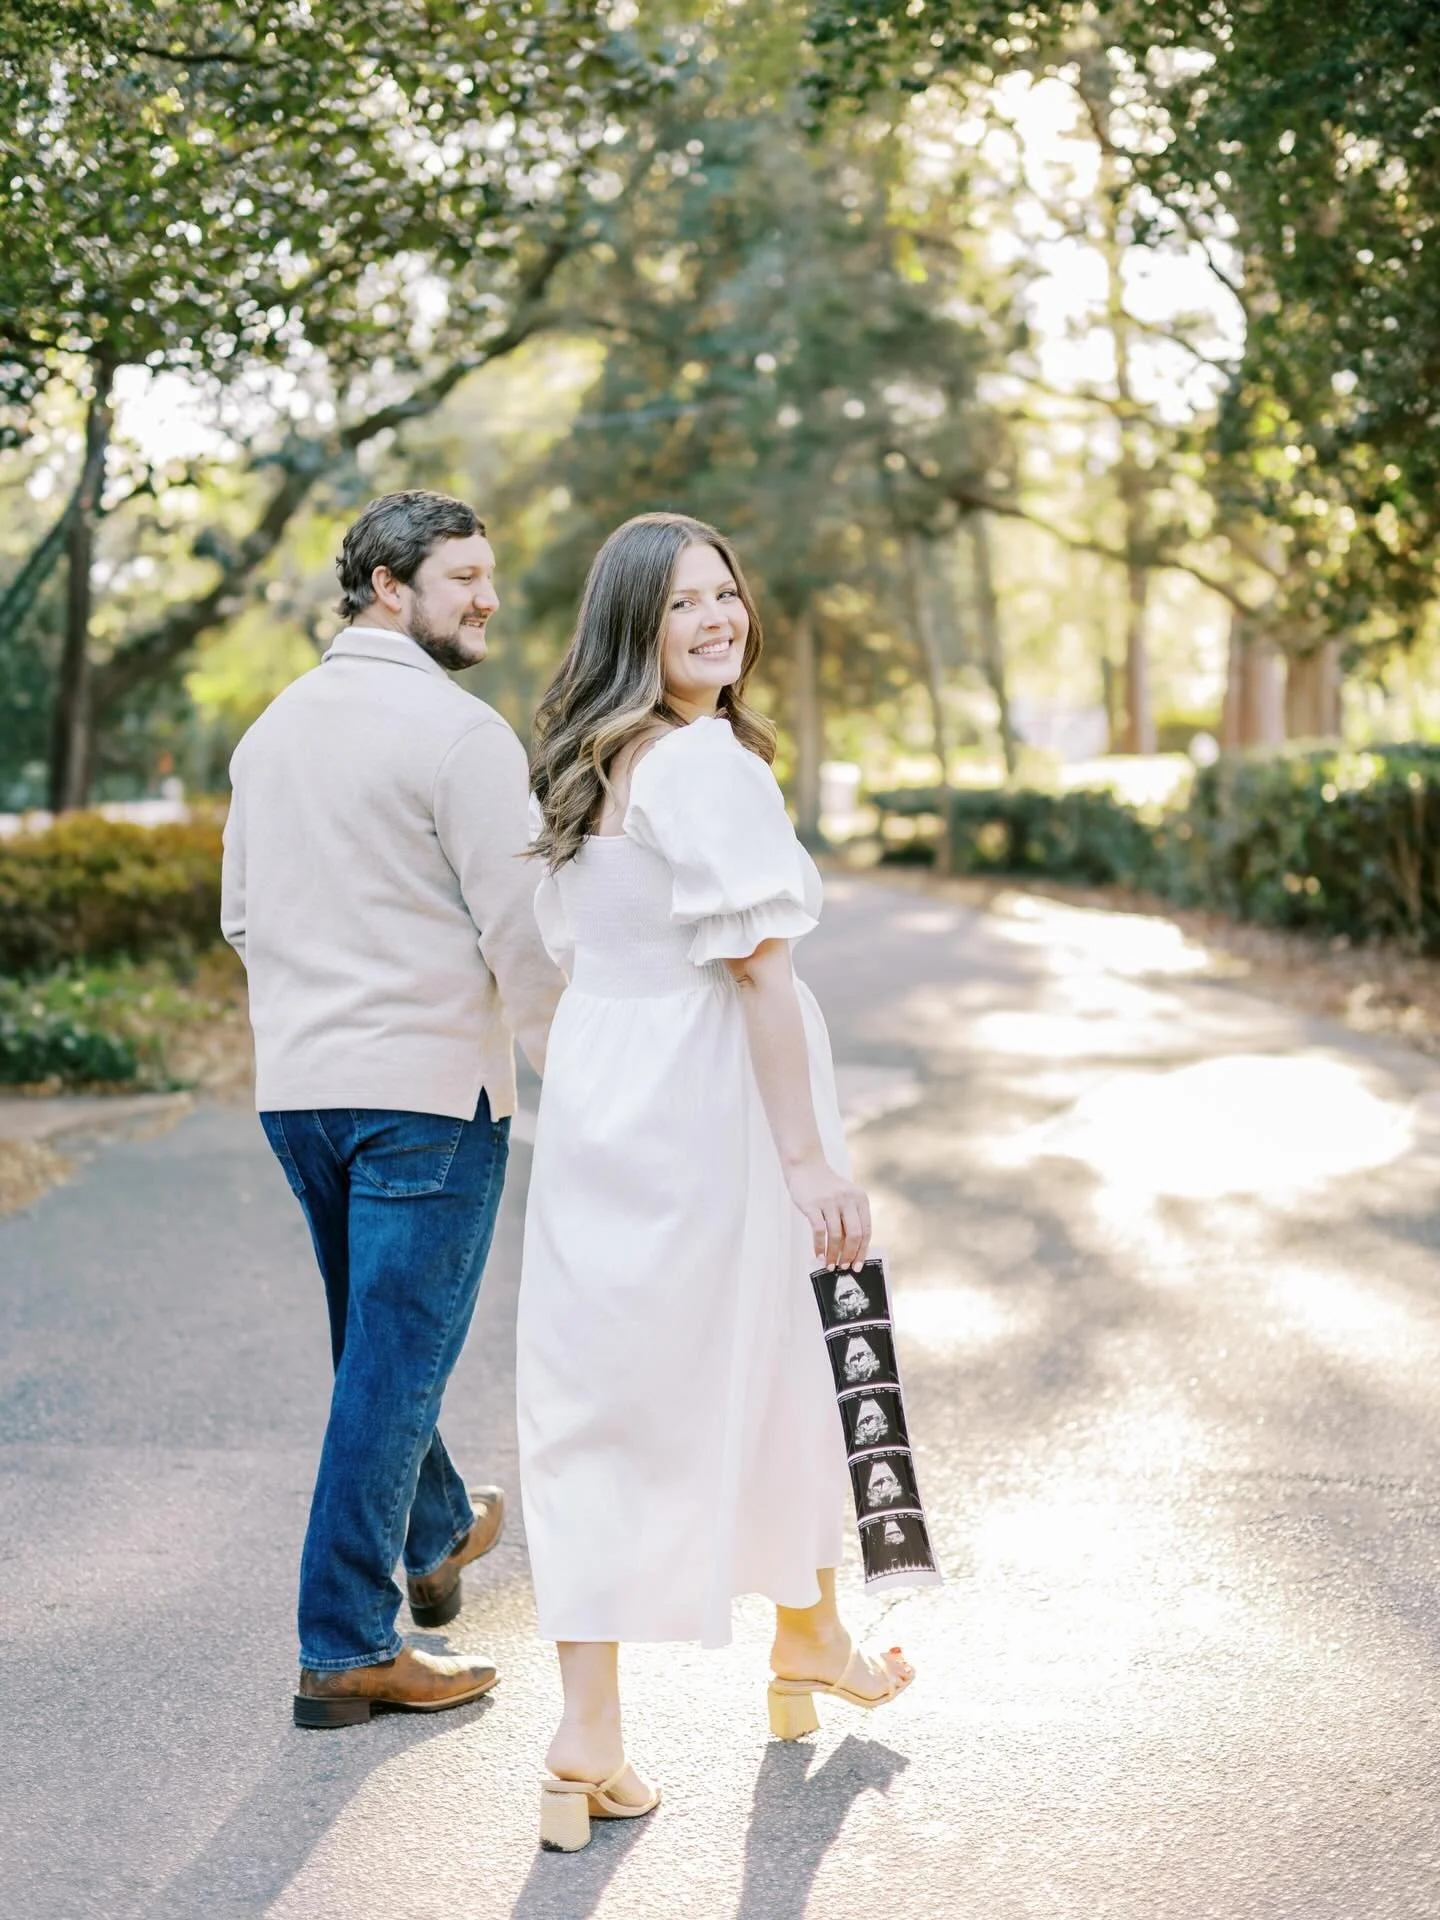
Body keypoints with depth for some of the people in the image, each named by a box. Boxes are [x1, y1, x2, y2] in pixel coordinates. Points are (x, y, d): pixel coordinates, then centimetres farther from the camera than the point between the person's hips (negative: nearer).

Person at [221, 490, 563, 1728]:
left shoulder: (273, 728, 10)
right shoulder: (458, 732, -14)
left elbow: (241, 917, 17)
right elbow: (523, 931, -15)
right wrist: (572, 1070, -1)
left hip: (294, 1083, 8)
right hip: (427, 1085, -8)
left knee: (377, 1339, 23)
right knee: (397, 1361, -1)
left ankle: (439, 1534, 44)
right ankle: (347, 1649, 4)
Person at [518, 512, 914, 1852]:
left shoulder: (583, 765, 11)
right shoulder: (709, 763, -16)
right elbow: (759, 970, -18)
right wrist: (808, 1155, -16)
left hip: (589, 1098, 7)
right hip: (707, 1104, -7)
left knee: (595, 1402, 6)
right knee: (784, 1370, 16)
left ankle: (587, 1733, 5)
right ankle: (806, 1640, 38)